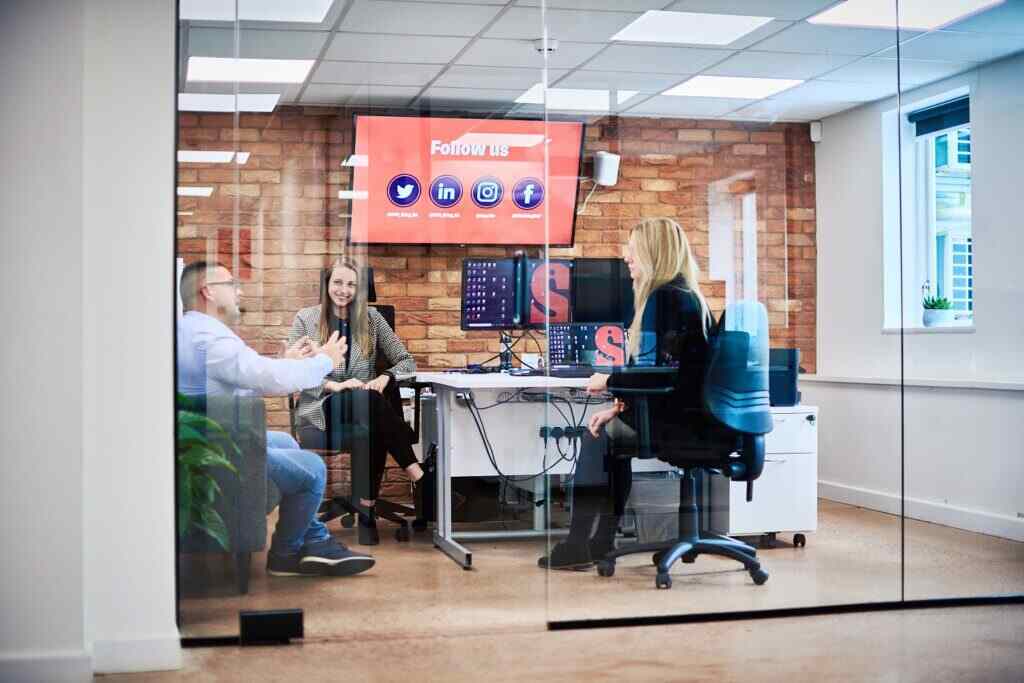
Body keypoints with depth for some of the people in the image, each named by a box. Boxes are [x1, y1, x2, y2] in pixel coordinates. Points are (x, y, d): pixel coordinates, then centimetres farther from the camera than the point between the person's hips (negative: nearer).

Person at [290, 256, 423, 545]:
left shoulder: (371, 318, 12)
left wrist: (384, 377, -13)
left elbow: (406, 360, 11)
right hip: (320, 411, -2)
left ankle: (367, 509, -31)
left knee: (374, 432, -37)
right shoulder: (305, 319, 7)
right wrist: (335, 386, -19)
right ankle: (416, 473, -35)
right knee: (369, 400, -37)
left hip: (362, 413, 3)